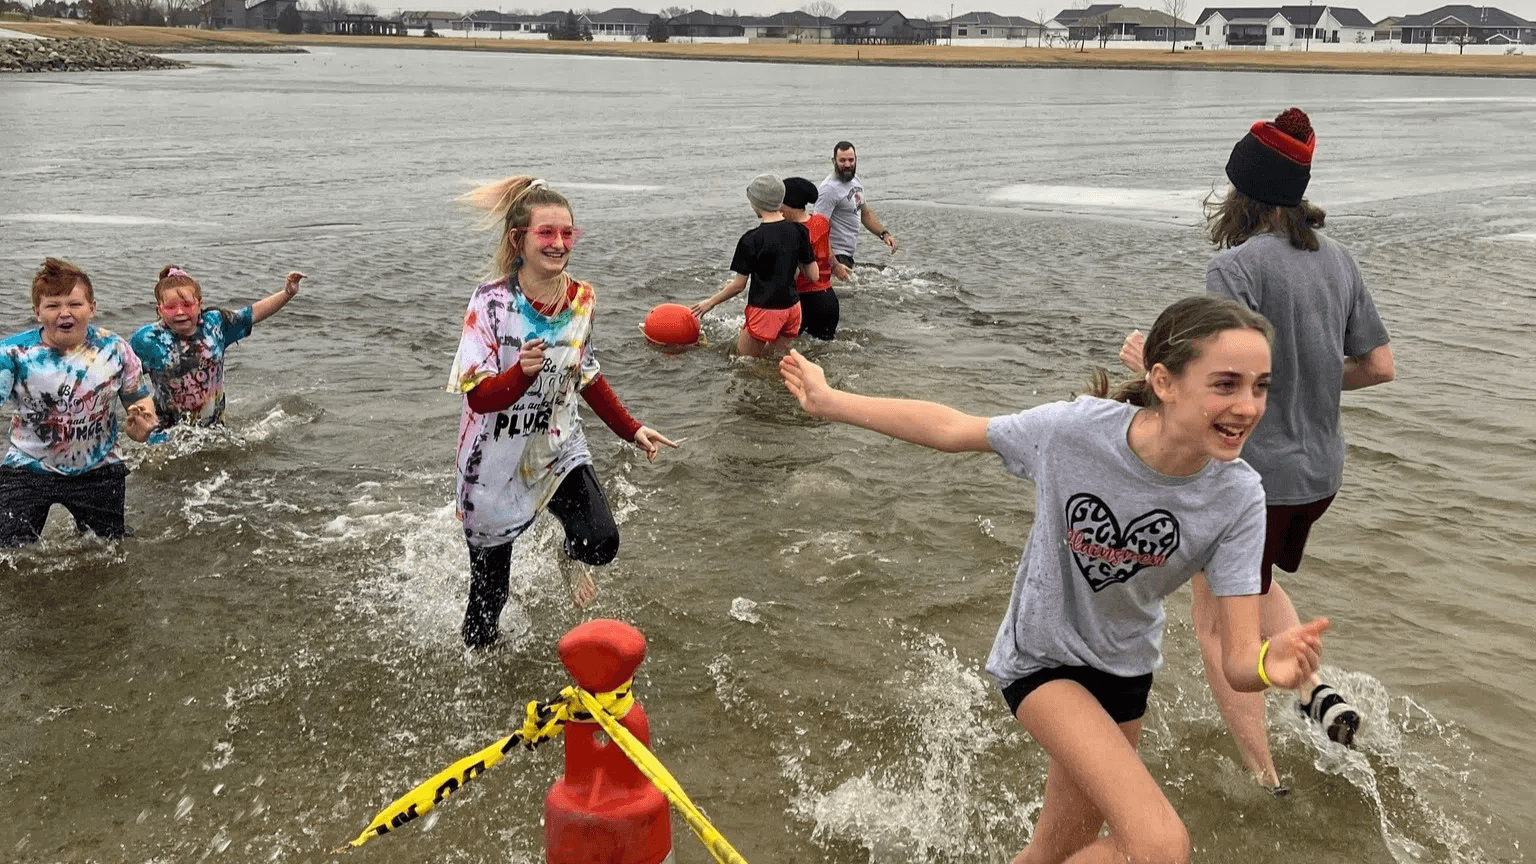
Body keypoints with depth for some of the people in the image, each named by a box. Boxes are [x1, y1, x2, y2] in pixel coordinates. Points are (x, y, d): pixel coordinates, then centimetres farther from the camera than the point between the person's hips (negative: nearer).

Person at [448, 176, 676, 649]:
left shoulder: (582, 300, -5)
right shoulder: (491, 302, -19)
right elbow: (478, 396, -23)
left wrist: (631, 429, 6)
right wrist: (522, 372, -42)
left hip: (559, 449, 3)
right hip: (496, 462, -3)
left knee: (602, 543, -21)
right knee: (489, 590, 9)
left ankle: (570, 557, 18)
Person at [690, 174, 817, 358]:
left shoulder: (751, 240, -13)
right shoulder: (798, 231, 1)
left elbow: (738, 285, -7)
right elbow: (813, 276, 4)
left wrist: (710, 302, 7)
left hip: (765, 310, -6)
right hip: (792, 309, 6)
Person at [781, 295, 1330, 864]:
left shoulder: (1238, 498, -22)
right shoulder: (1074, 429, -28)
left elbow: (1237, 661, -23)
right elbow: (950, 428, -12)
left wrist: (1271, 663, -48)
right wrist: (827, 401, -6)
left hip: (1123, 667, 4)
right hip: (1042, 655, -4)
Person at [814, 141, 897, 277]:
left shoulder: (855, 180, 11)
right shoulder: (830, 189, -18)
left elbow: (865, 213, 25)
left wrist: (884, 234, 10)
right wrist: (834, 265, -30)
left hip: (848, 255, 9)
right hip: (835, 255, -9)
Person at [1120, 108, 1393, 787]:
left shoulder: (1237, 267, -20)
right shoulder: (1337, 261, 3)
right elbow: (1379, 367, 8)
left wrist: (1150, 362, -12)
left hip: (1253, 471, -8)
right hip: (1320, 470, 8)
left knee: (1217, 625, 10)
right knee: (1258, 580, 33)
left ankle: (1263, 779, 16)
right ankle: (1313, 689, 16)